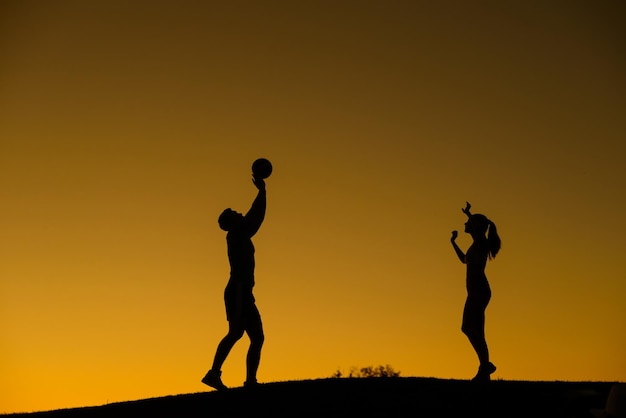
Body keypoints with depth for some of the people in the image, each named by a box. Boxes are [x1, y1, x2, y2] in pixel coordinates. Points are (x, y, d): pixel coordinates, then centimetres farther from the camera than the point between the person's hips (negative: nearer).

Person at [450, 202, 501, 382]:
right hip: (477, 292, 10)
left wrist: (468, 213, -22)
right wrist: (453, 242, 44)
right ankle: (484, 372, 5)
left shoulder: (481, 241, -4)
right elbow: (464, 260, 42)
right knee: (476, 333, 7)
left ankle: (486, 364, -22)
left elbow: (478, 228, -30)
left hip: (479, 291, -10)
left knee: (468, 327, -18)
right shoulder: (477, 245, 23)